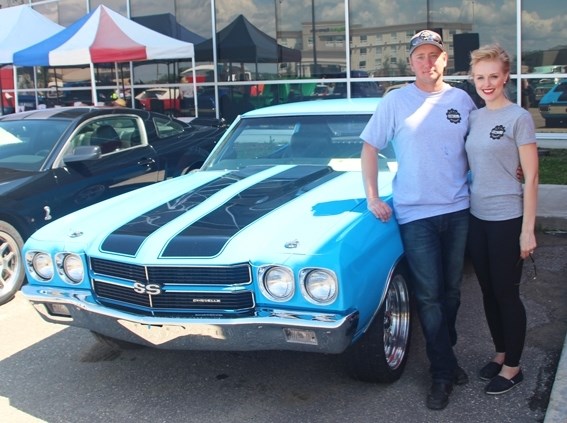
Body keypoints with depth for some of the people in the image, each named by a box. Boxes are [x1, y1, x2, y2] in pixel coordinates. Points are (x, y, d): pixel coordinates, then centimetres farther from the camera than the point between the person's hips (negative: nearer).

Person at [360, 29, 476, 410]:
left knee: (451, 291, 13)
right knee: (429, 295, -1)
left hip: (458, 210, 3)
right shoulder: (395, 101, -4)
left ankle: (444, 354, 31)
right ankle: (444, 372, 11)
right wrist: (372, 197, -7)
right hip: (415, 212, -3)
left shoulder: (462, 100, 4)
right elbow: (370, 148, 0)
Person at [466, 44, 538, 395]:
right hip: (477, 217, 6)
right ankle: (501, 353, 33)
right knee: (489, 292, 15)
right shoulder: (474, 117, 7)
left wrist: (528, 230, -14)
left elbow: (531, 177, -11)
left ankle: (513, 367, 19)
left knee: (507, 294, 4)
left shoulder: (519, 118, -10)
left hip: (507, 219, -6)